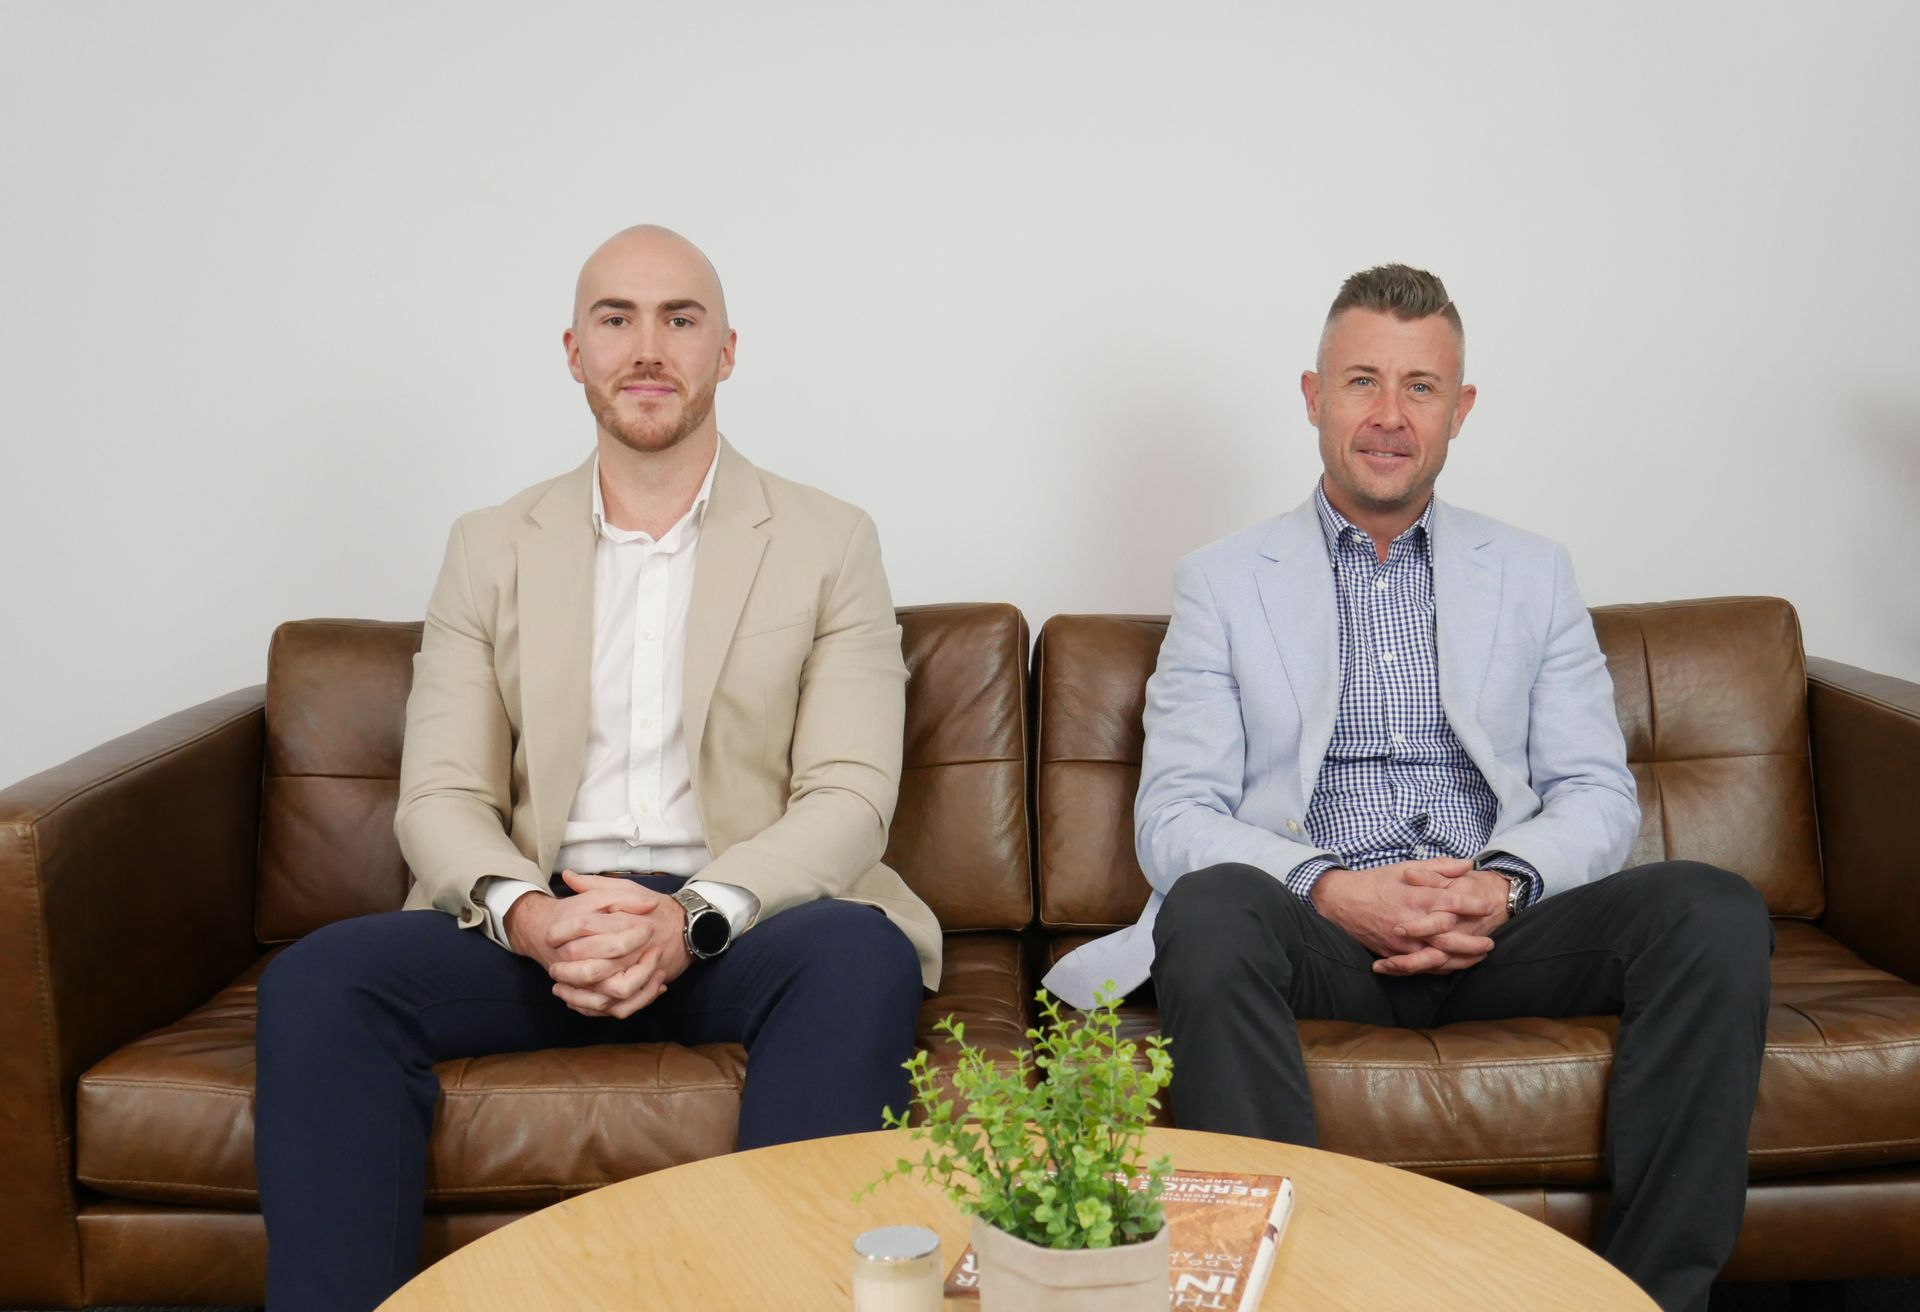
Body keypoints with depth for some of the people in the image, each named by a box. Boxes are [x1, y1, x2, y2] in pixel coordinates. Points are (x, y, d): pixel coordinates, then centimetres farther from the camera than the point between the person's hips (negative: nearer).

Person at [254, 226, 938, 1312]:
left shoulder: (828, 543, 7)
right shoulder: (492, 548, 13)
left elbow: (849, 800, -3)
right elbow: (440, 797, 5)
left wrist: (693, 918, -20)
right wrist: (528, 914, -18)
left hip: (742, 922, -1)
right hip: (536, 924, 2)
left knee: (862, 955, -34)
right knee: (320, 979, -24)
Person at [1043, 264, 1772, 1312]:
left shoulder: (1532, 574, 19)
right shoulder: (1221, 582, 11)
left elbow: (1597, 792, 12)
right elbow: (1173, 815, 1)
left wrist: (1503, 883, -10)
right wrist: (1331, 889, -17)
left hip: (1494, 935, 3)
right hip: (1313, 930, -2)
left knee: (1716, 912, -24)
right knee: (1208, 907, -35)